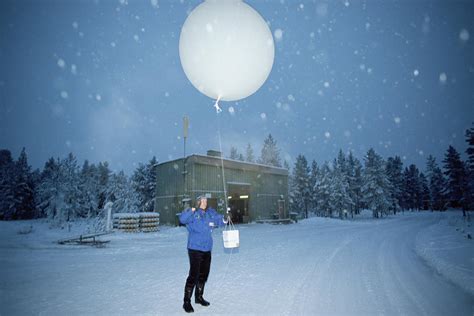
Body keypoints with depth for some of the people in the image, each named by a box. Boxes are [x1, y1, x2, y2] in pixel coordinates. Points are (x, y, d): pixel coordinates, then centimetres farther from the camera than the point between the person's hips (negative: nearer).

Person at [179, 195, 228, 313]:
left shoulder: (211, 213, 5)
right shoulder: (193, 214, -10)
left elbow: (219, 219, 18)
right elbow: (182, 219, -25)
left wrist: (224, 220, -3)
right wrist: (191, 210, -38)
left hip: (207, 249, 6)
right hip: (195, 249, -6)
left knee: (204, 274, 17)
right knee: (194, 275, -6)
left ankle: (199, 297, 36)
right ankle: (187, 302, 11)